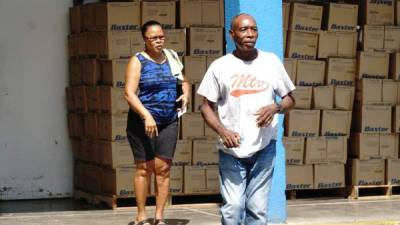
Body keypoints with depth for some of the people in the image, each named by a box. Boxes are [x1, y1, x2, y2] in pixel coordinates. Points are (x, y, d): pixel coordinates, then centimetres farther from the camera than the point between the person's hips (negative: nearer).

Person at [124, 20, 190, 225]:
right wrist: (147, 116, -25)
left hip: (169, 122, 4)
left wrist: (185, 93, 5)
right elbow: (129, 93, -14)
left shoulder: (171, 58, 11)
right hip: (143, 122, -4)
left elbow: (183, 80, 28)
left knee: (163, 168, 2)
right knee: (144, 168, 0)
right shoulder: (138, 61, -4)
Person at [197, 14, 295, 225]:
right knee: (232, 207, -5)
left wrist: (275, 107, -11)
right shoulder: (220, 66, 0)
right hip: (231, 149, -1)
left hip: (264, 147, 1)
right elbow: (206, 106, 4)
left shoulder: (271, 61, 4)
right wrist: (222, 130, -14)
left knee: (258, 208, 3)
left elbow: (289, 99, 12)